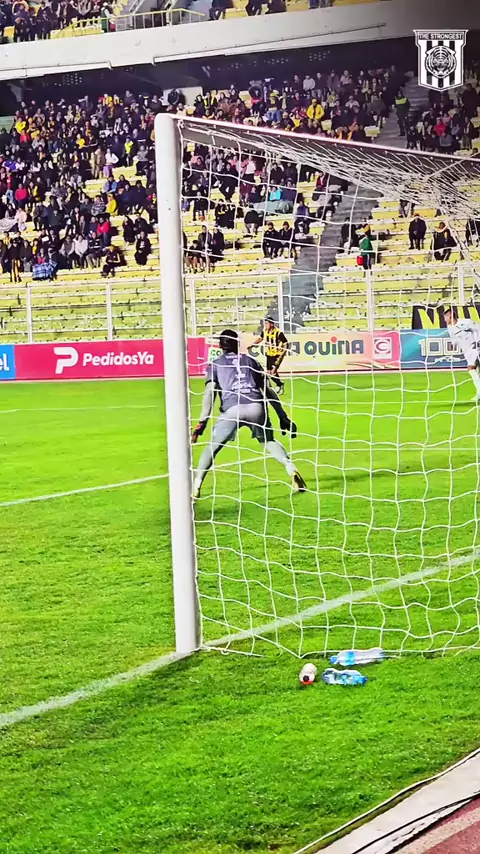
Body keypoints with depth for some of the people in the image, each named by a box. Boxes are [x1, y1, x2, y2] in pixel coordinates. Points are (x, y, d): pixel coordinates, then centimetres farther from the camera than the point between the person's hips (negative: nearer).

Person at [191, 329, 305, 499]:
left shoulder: (215, 364, 21)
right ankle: (292, 471, 3)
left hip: (232, 409, -2)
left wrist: (202, 422, -2)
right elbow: (268, 391, 21)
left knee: (212, 446, 13)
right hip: (256, 407, 2)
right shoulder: (250, 361, 28)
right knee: (269, 441, 25)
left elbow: (210, 393, 6)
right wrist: (283, 417, 21)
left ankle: (195, 487, 0)